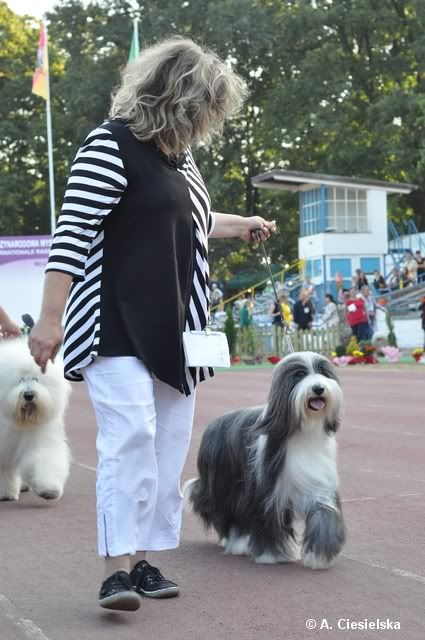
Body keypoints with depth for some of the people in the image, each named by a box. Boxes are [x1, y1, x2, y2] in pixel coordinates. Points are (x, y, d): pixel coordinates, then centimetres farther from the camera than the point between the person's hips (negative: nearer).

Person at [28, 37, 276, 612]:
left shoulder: (180, 155, 14)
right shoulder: (111, 146, -12)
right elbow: (72, 234, -17)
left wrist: (240, 226, 42)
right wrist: (49, 319, -21)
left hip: (173, 328, 9)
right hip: (117, 327, -9)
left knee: (170, 443, 6)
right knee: (130, 434, -18)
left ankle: (144, 559, 14)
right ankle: (118, 569, -14)